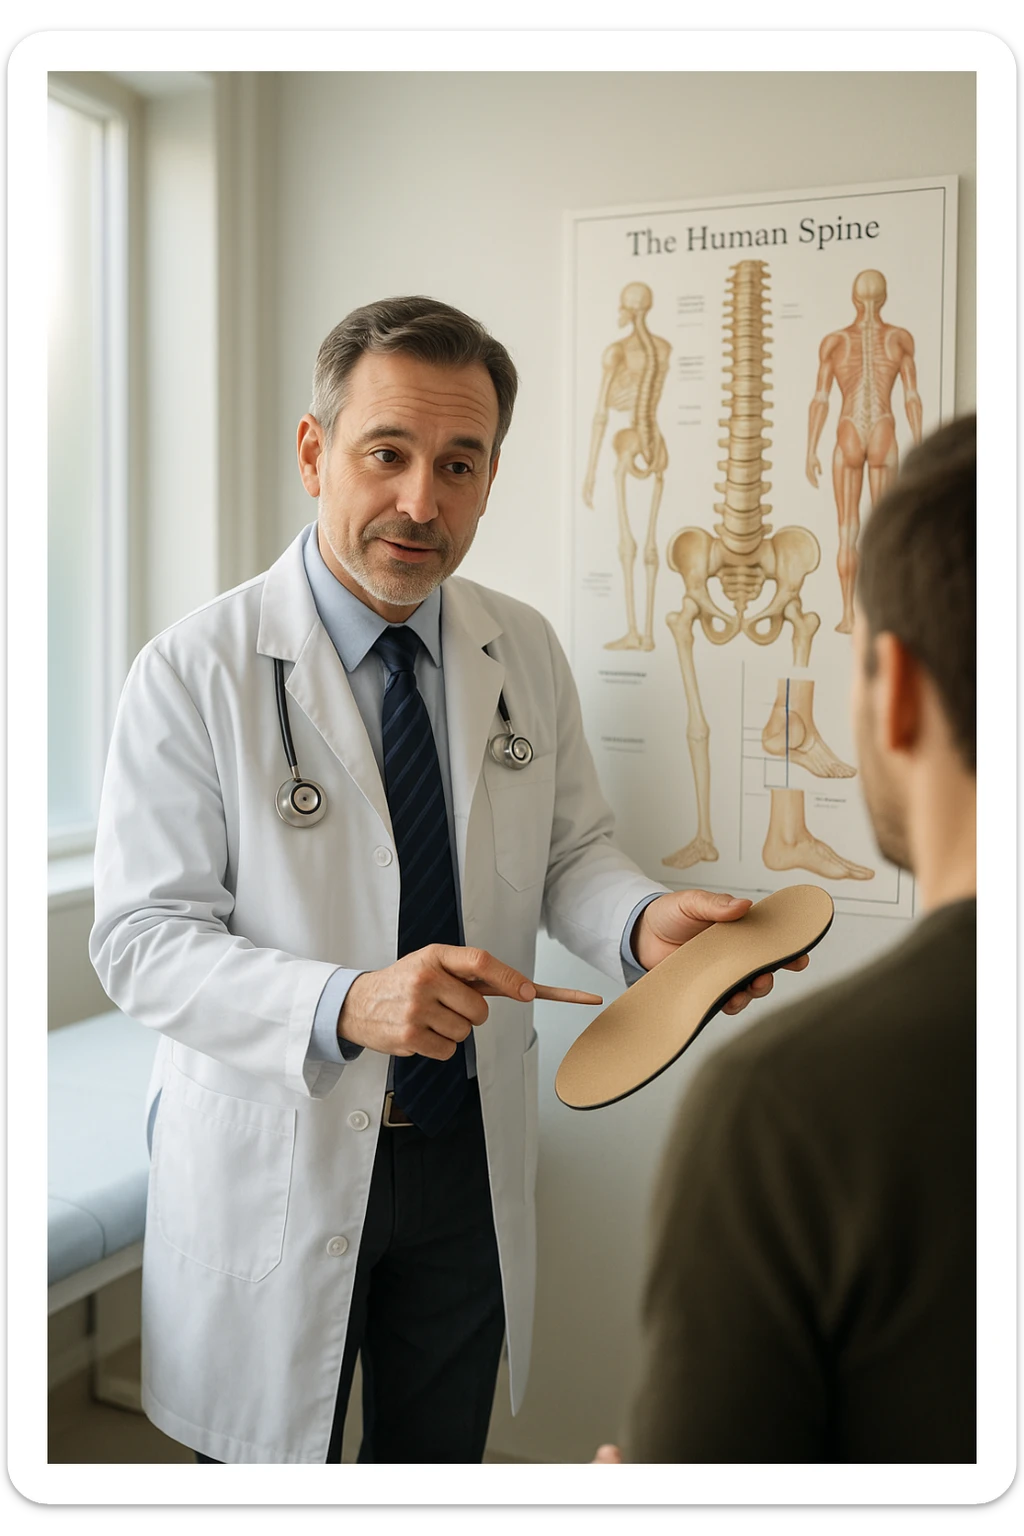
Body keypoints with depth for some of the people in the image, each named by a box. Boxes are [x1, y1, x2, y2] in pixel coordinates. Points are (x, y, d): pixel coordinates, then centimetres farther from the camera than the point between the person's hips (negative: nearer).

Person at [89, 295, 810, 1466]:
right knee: (273, 1457, 18)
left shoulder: (527, 652, -1)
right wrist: (344, 1006, -34)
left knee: (440, 1460, 23)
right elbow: (141, 939, -18)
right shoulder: (194, 670, -16)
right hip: (277, 1161, -3)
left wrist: (643, 921, -17)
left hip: (470, 1151, 4)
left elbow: (568, 851, 6)